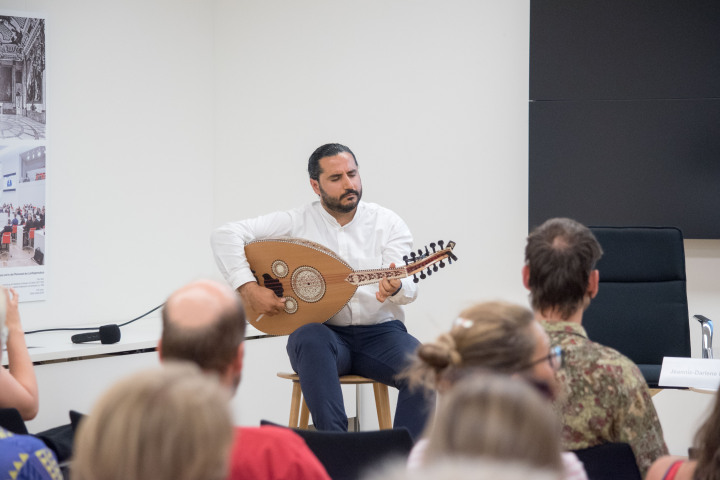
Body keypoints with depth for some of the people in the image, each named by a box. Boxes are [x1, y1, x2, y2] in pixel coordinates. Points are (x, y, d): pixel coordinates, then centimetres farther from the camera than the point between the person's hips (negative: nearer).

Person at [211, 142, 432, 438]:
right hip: (323, 331, -1)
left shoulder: (387, 223, 5)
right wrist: (248, 288, -15)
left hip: (379, 331, 1)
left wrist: (395, 287, -33)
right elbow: (226, 235, -2)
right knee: (309, 338, -37)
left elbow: (408, 288, -7)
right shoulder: (297, 222, 3)